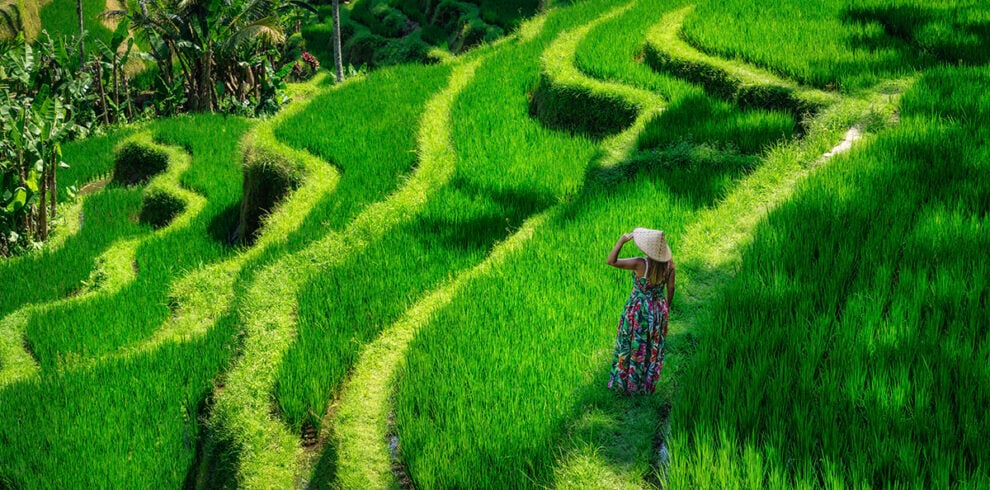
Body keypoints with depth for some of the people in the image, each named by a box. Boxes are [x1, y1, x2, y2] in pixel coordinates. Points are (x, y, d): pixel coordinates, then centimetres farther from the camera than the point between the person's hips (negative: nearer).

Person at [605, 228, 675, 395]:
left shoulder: (640, 264, -30)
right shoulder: (669, 263, -16)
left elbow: (610, 261, -31)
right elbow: (670, 288, -4)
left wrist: (622, 241, -30)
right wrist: (667, 306, 13)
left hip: (639, 310, -4)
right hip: (658, 309, 4)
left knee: (633, 346, 16)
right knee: (653, 348, 20)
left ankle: (626, 382, 32)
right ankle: (648, 385, 35)